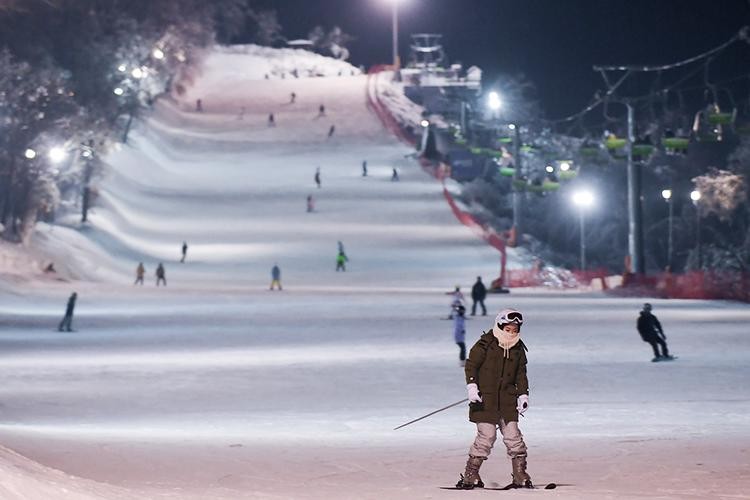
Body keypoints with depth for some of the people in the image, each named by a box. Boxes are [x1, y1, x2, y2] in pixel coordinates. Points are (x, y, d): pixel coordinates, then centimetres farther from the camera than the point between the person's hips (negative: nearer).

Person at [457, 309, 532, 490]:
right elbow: (471, 365, -5)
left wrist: (523, 394, 8)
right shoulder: (485, 344, -7)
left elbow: (521, 373, 17)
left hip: (507, 399, 5)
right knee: (487, 436, -11)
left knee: (513, 436, 0)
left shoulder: (518, 349, 9)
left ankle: (520, 476, 7)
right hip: (485, 399, -5)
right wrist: (472, 386, -15)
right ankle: (471, 476, -2)